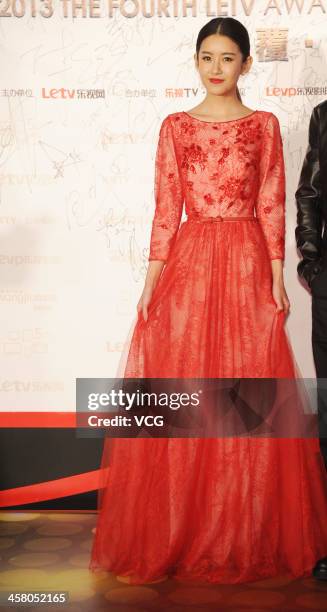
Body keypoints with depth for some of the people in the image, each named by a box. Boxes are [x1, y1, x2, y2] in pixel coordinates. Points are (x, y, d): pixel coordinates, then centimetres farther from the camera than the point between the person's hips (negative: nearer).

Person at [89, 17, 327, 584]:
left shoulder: (264, 125, 8)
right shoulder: (175, 126, 9)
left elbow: (272, 207, 4)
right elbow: (166, 207, 5)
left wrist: (277, 278, -3)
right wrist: (151, 279, -1)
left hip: (247, 266, 0)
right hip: (188, 262, 1)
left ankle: (248, 536, 17)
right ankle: (178, 533, 15)